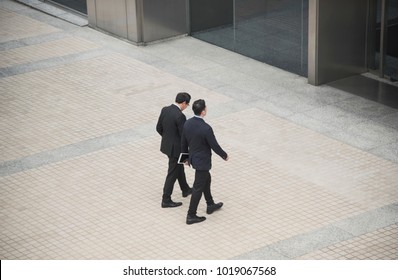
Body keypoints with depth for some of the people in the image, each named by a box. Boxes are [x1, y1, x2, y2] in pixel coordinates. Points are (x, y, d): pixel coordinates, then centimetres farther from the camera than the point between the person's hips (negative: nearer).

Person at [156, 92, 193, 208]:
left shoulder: (165, 110, -3)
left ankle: (185, 189, 46)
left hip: (166, 145, 8)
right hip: (176, 148, -8)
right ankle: (166, 200, 13)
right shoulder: (180, 116, -27)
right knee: (173, 173, 4)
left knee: (179, 167, 27)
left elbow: (159, 128, 6)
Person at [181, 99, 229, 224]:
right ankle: (191, 216, 14)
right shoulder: (206, 128, -30)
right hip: (202, 161, -8)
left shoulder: (187, 124, -8)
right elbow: (215, 146, -19)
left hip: (193, 158, 8)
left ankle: (210, 205, 43)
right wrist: (225, 155, 0)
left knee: (206, 179, 27)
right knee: (198, 187, 5)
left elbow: (183, 143, 5)